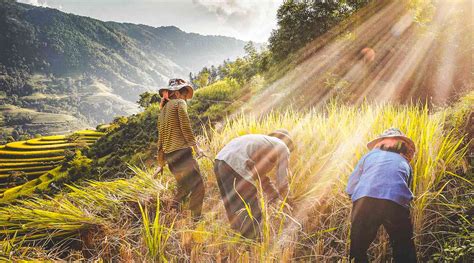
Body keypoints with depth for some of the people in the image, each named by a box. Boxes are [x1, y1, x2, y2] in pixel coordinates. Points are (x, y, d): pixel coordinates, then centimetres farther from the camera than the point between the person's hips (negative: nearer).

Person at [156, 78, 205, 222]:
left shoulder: (163, 110, 23)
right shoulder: (179, 103, 1)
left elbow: (160, 138, 23)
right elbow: (185, 126, -12)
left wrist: (160, 163, 25)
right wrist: (195, 146, -11)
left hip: (169, 155, 8)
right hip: (181, 150, -8)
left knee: (184, 185, 20)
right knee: (197, 185, -6)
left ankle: (174, 208, 6)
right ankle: (196, 218, -11)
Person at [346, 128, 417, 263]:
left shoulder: (369, 155, 28)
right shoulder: (405, 163, 32)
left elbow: (350, 190, 24)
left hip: (365, 201, 0)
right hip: (396, 204, 1)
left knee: (356, 252, 17)